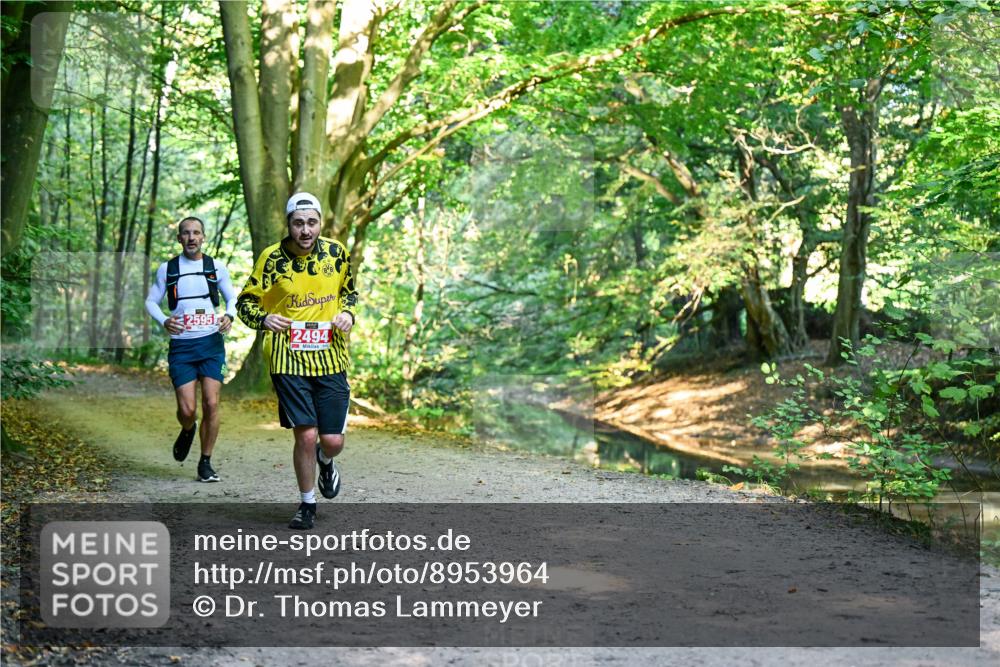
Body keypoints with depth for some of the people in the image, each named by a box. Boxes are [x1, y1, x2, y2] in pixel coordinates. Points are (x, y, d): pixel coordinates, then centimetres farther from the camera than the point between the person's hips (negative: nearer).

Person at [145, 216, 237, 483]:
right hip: (181, 345, 0)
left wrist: (229, 316, -5)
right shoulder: (167, 269, 6)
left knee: (211, 403, -8)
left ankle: (206, 463, 6)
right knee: (187, 409, -8)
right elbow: (150, 301, 10)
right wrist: (164, 321, -10)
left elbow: (232, 297, 17)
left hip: (211, 343, 0)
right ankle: (188, 430, 30)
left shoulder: (217, 267, 7)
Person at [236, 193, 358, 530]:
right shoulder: (271, 258, -5)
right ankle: (307, 504, 15)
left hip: (331, 359, 2)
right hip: (288, 359, -2)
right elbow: (245, 302, 3)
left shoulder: (336, 252, 3)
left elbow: (349, 289, 20)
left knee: (333, 441, -1)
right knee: (306, 436, -8)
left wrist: (348, 312, -1)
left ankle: (326, 462, 38)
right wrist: (263, 319, -18)